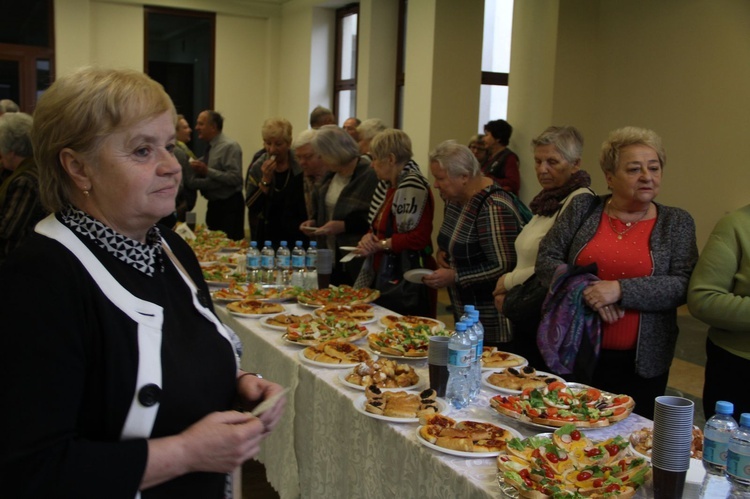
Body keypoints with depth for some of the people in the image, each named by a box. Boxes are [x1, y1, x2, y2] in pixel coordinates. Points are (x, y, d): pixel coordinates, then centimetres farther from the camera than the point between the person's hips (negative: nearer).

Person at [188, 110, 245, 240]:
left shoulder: (229, 146, -14)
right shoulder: (209, 148, 13)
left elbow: (235, 178, -24)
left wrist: (207, 171, -24)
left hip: (229, 206, -9)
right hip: (214, 205, 9)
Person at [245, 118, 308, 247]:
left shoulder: (301, 166, -6)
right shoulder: (257, 168, 1)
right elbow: (252, 207, -6)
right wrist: (265, 180, -15)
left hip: (298, 238, -2)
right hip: (267, 238, 2)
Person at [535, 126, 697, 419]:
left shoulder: (676, 223, 3)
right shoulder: (582, 209, 4)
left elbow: (683, 286, -7)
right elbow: (546, 261, -1)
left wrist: (621, 290, -20)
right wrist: (586, 288, -17)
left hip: (641, 363, 0)